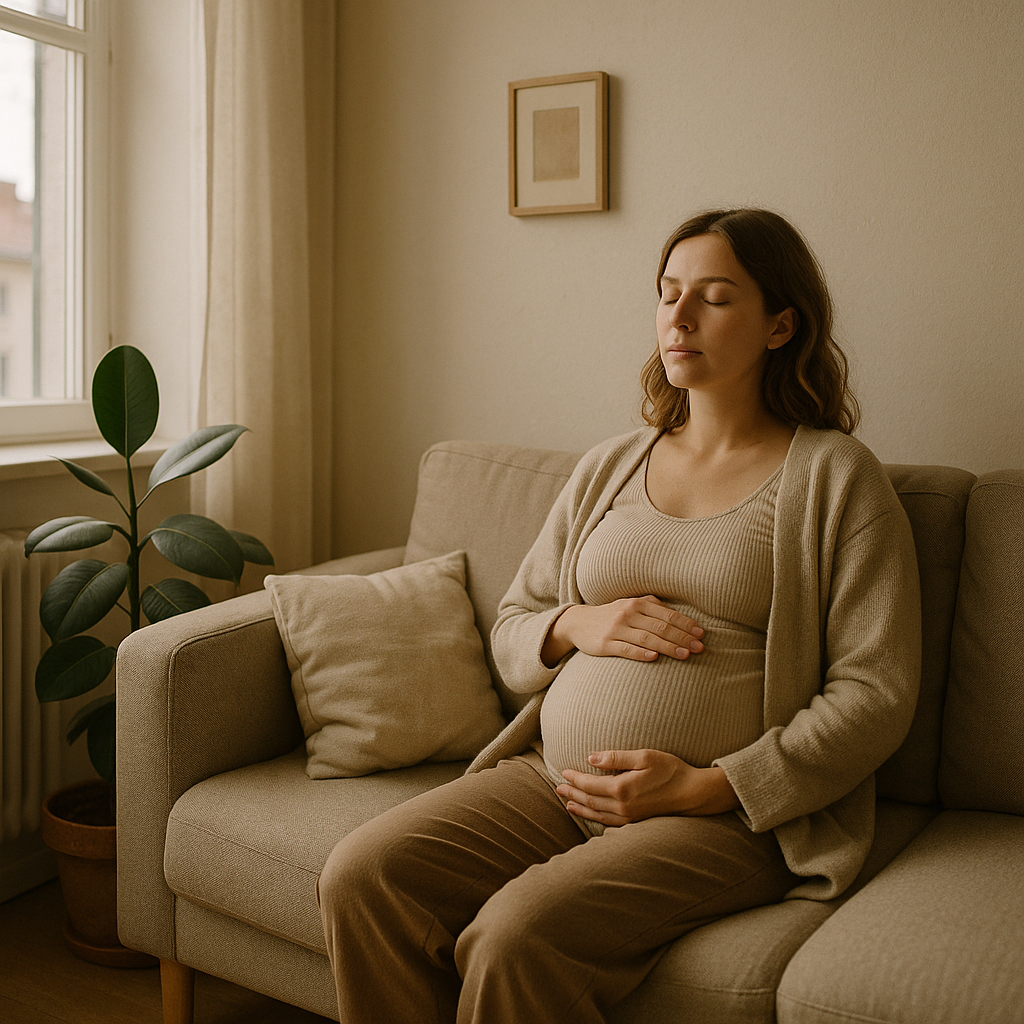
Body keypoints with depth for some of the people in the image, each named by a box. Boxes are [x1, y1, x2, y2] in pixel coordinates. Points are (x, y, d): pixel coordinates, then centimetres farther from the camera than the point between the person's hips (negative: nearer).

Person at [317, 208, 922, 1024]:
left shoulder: (837, 476, 1)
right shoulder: (607, 468, 16)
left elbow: (875, 694, -6)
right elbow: (510, 636, 20)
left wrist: (703, 787, -14)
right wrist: (578, 625, -4)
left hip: (730, 812, -4)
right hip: (553, 777, 5)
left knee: (514, 937, -29)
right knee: (359, 878, -17)